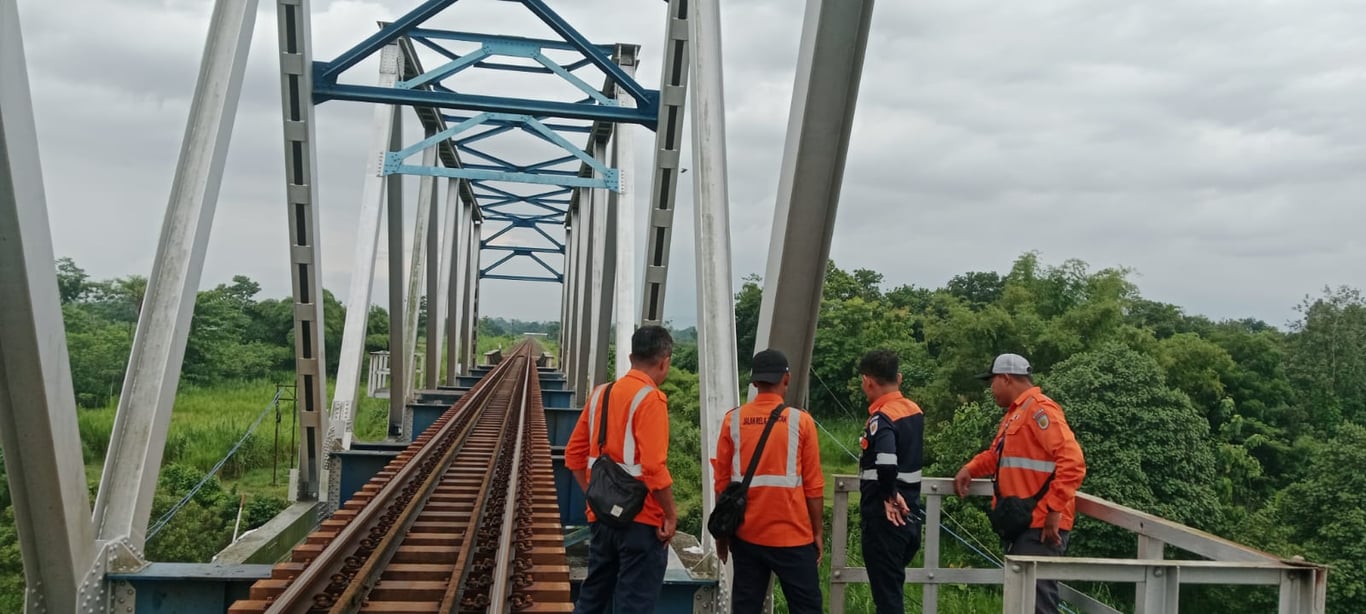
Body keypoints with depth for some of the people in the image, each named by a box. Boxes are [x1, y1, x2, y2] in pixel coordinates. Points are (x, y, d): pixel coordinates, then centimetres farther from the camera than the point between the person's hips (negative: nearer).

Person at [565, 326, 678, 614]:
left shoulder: (600, 393, 8)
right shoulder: (650, 398, -14)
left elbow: (574, 454, 11)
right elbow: (654, 467, -21)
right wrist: (671, 514, -12)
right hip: (641, 519, -7)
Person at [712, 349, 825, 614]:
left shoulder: (732, 420, -1)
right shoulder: (801, 421, -6)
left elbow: (721, 483, 3)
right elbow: (813, 485, -4)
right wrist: (818, 531, 6)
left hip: (746, 534, 2)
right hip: (792, 535, -2)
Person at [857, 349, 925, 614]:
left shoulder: (881, 418, -18)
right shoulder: (915, 411, 8)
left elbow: (886, 463, -34)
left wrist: (889, 496, -19)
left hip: (885, 517, -8)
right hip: (910, 513, 8)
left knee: (886, 592, 0)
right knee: (893, 587, 22)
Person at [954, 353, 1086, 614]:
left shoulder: (1039, 409, -14)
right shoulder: (1014, 413, 18)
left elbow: (1072, 462, -22)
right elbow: (997, 454, 29)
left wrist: (1054, 510, -23)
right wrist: (970, 469, 10)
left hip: (1039, 526, -10)